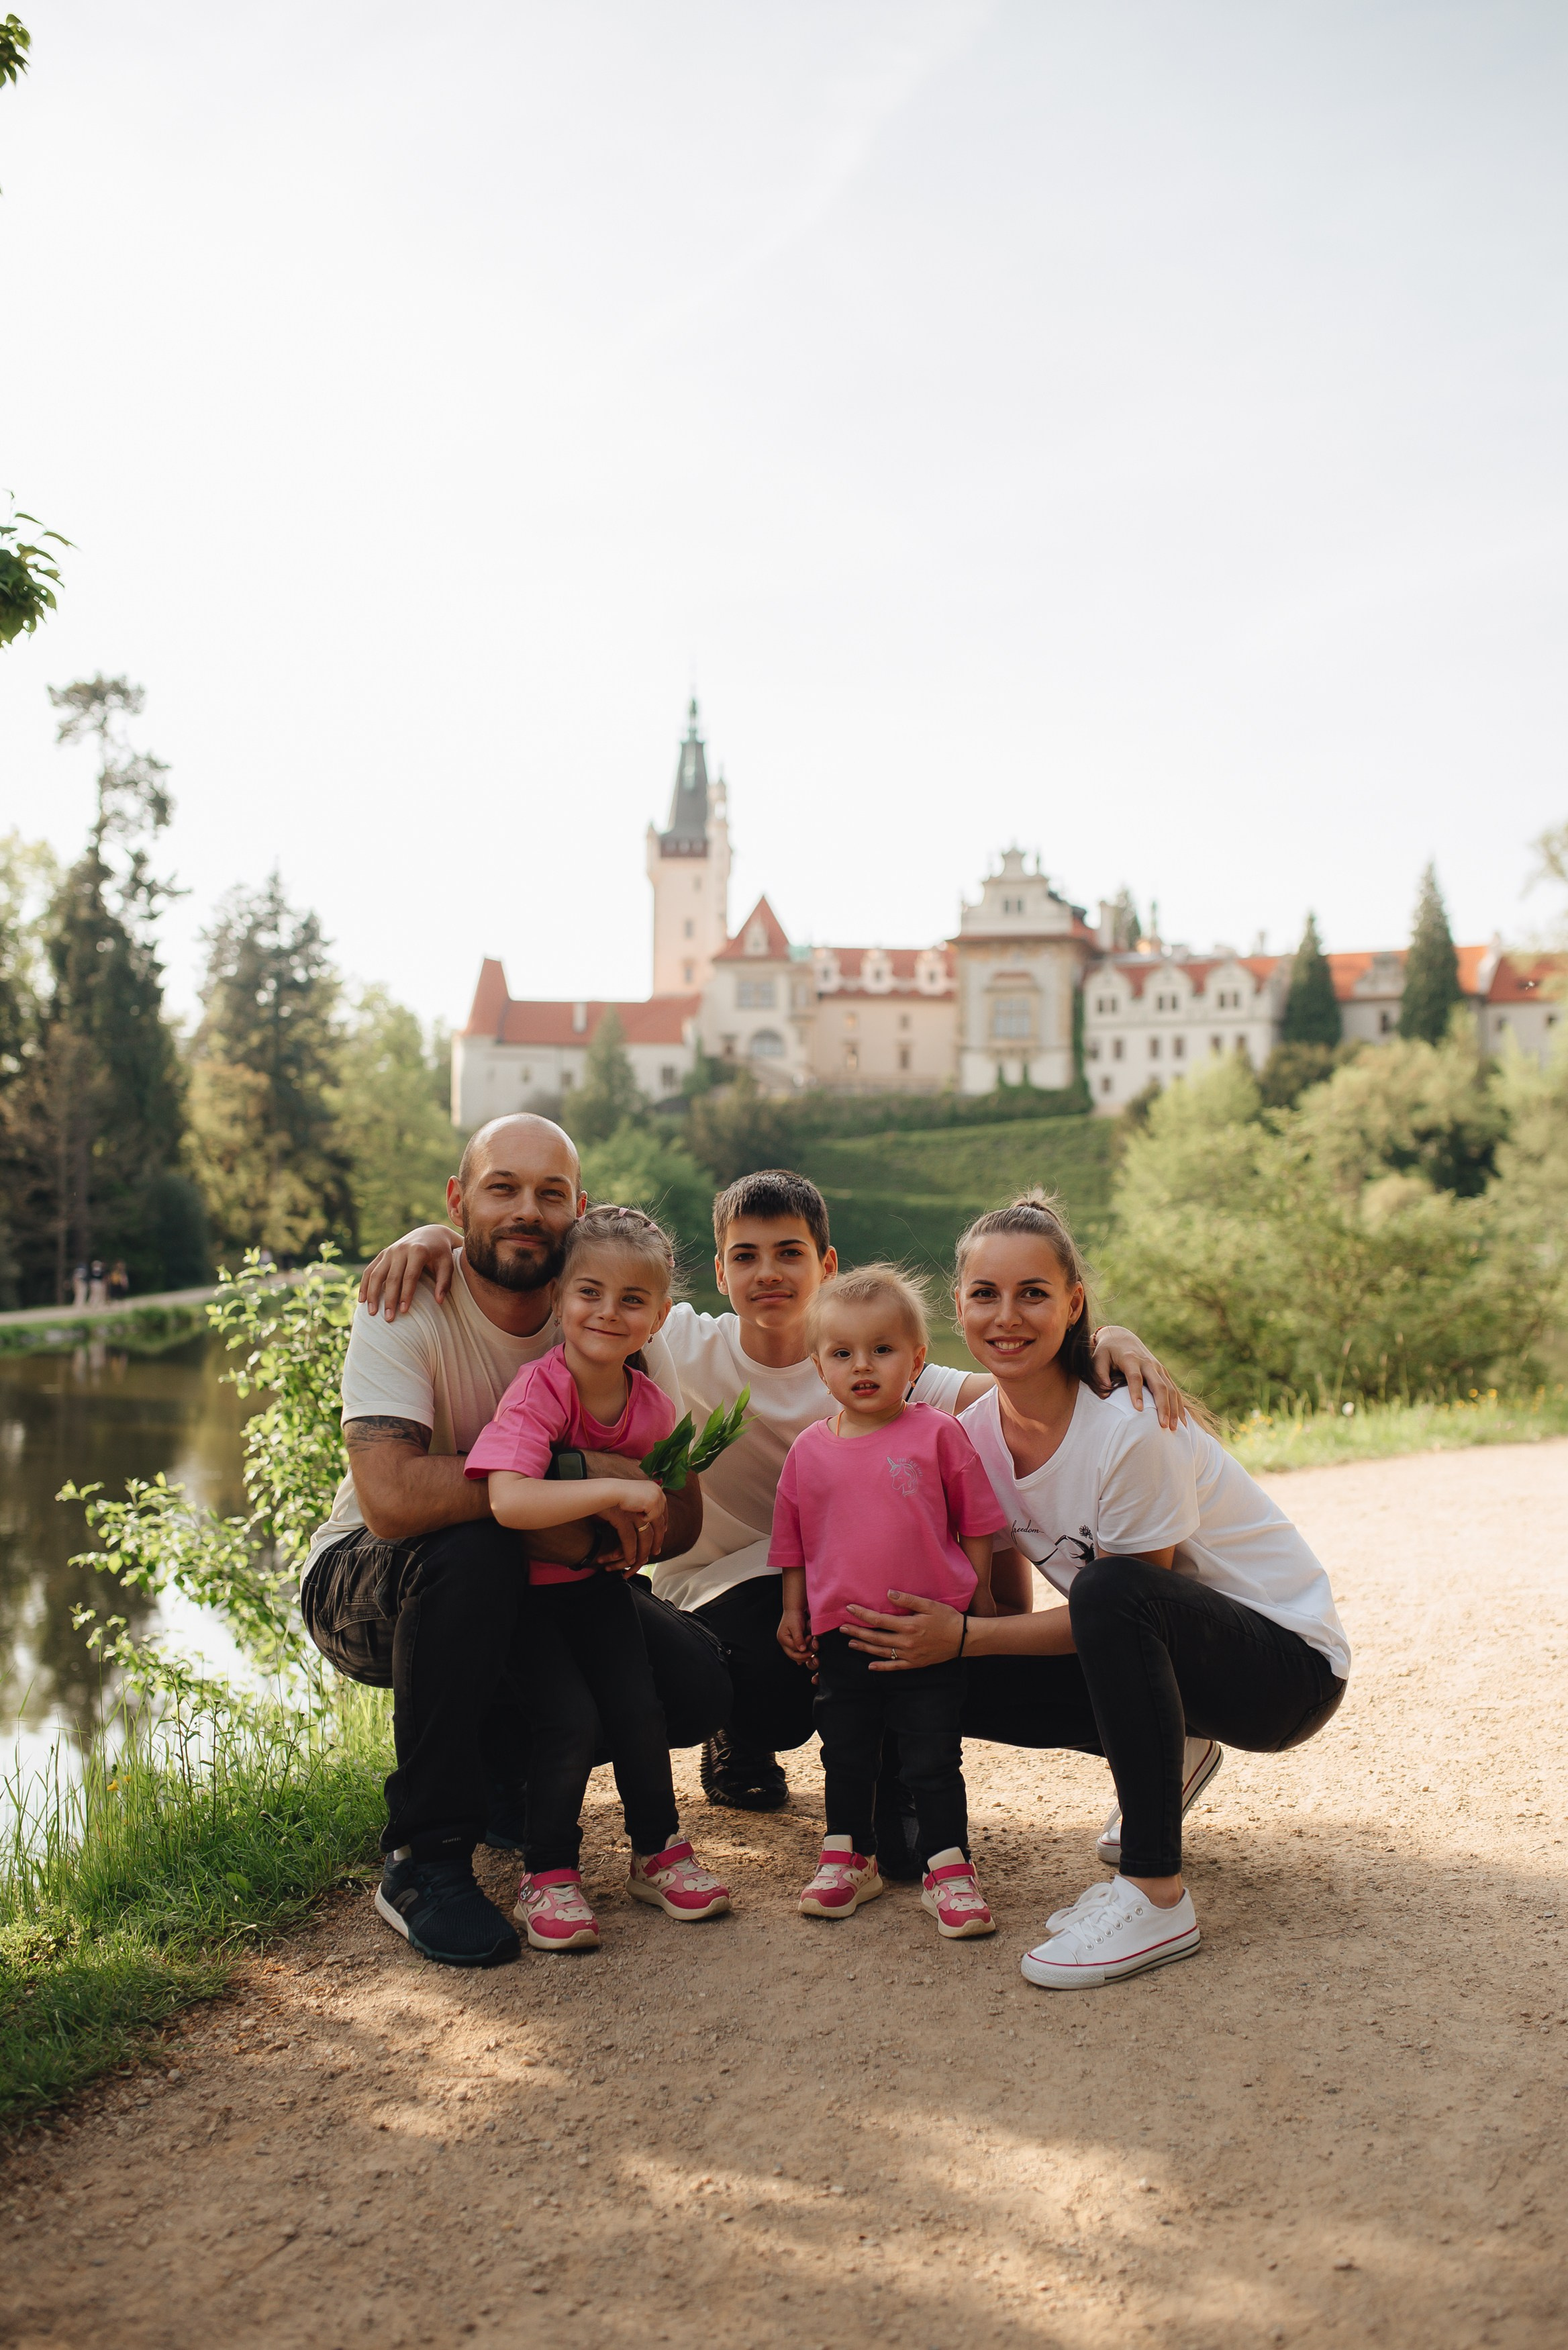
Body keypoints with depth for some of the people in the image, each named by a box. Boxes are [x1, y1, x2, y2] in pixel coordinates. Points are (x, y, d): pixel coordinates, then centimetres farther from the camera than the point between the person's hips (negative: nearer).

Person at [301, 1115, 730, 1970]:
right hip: (369, 1586, -4)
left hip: (541, 1589, 4)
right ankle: (423, 1859, -20)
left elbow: (681, 1517, -10)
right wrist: (570, 1472, -36)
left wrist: (579, 1534, -29)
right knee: (471, 1554, -37)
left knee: (697, 1685, -16)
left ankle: (500, 1763, 12)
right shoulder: (406, 1312, -22)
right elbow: (390, 1499, -37)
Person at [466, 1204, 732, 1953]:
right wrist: (616, 1491, -38)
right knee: (569, 1721, -16)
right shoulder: (538, 1392, -24)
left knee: (640, 1707, -6)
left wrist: (644, 1537, -7)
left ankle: (658, 1851, 17)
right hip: (523, 1588, -5)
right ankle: (547, 1877, 3)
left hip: (597, 1583, 5)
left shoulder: (652, 1406, -6)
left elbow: (675, 1517, 13)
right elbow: (508, 1500, -40)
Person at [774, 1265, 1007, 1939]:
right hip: (840, 1631, 3)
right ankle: (848, 1856, 33)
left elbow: (976, 1524, 2)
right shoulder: (810, 1449, 3)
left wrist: (981, 1599, 2)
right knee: (844, 1755, 15)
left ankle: (949, 1869, 16)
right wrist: (792, 1609, 11)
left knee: (933, 1758, 3)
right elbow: (793, 1541, 14)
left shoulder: (937, 1434, -6)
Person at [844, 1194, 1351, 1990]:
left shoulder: (1131, 1431, -26)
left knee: (1111, 1588, -36)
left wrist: (964, 1635, -23)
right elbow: (1013, 1608, 2)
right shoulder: (977, 1434, -6)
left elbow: (1119, 1598, -19)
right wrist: (928, 1630, -17)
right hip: (1158, 1654, 7)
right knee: (939, 1678, -10)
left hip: (1291, 1662, -7)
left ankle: (1155, 1897, -25)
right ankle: (1162, 1760, 13)